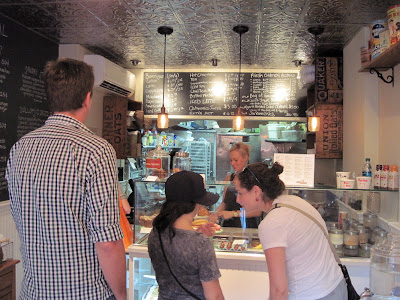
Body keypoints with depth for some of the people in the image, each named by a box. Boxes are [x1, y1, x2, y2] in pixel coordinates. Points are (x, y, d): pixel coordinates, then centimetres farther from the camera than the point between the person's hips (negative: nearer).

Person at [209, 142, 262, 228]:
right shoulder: (229, 178, 13)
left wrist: (233, 213, -14)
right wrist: (216, 213, 0)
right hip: (228, 225, 4)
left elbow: (258, 211, -10)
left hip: (247, 228, -4)